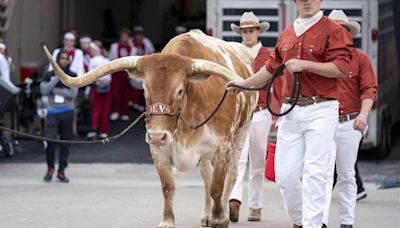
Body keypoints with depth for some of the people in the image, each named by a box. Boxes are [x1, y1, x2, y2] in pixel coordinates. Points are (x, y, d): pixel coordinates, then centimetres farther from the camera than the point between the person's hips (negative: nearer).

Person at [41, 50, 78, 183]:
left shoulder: (72, 76, 5)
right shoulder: (49, 75, 5)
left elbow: (73, 93, -6)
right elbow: (44, 90, -9)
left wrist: (55, 90, -11)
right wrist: (57, 77, -13)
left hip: (67, 112, 1)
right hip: (52, 112, -1)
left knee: (65, 142, 2)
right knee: (50, 139, -12)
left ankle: (61, 171, 11)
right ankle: (50, 168, 6)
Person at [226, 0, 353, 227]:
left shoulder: (333, 31, -4)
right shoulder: (287, 34, 17)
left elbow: (342, 68, -15)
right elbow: (272, 67, 30)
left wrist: (305, 64, -17)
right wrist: (244, 83, 35)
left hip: (321, 110, -6)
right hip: (291, 110, 6)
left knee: (314, 173, -10)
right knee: (285, 173, 4)